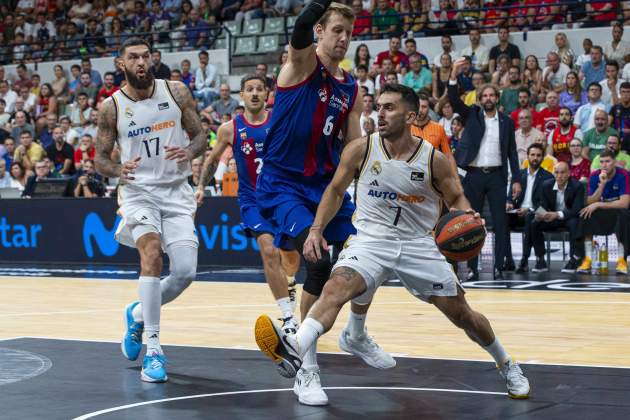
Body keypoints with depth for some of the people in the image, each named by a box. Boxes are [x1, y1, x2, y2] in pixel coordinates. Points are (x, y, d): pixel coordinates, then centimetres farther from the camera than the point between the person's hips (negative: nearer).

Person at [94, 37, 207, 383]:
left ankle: (139, 314, 25)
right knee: (152, 255, -26)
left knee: (185, 272, -7)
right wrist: (118, 170, -23)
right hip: (139, 191, -2)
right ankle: (153, 350, -22)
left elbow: (200, 137, 4)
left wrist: (190, 151, -20)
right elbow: (100, 159, 0)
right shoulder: (111, 107, -5)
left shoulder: (176, 93, -1)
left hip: (177, 191, 2)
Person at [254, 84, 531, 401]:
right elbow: (336, 190, 5)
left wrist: (467, 217, -17)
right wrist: (316, 229, -6)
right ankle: (295, 352, -49)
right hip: (371, 241, 0)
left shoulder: (434, 159, -8)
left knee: (461, 313, 7)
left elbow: (456, 198, 5)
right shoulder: (361, 149, -7)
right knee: (336, 286, -30)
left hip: (418, 244, 1)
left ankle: (506, 365, 32)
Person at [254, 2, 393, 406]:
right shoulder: (302, 62, -8)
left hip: (327, 184, 7)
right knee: (319, 261, -24)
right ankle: (308, 370, -9)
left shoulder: (352, 89, 9)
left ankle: (356, 335, 37)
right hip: (283, 185, -7)